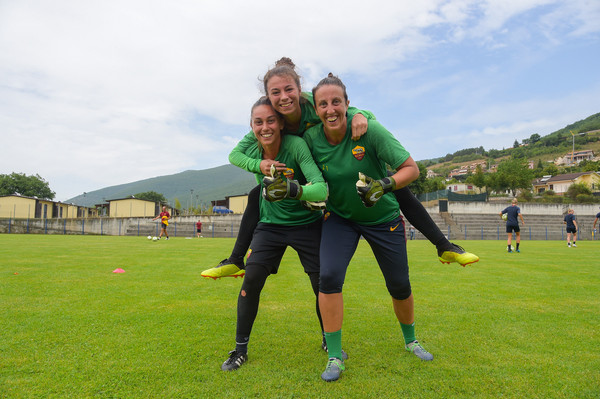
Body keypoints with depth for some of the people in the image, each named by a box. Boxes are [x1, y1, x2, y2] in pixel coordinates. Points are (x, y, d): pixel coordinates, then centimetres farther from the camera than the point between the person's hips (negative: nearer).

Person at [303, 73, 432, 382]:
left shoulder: (369, 130, -24)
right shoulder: (311, 138, -15)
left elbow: (412, 168, -21)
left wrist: (384, 185, -37)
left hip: (383, 217, -1)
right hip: (339, 216, 1)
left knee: (399, 285, 9)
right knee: (329, 275, -20)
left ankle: (410, 341, 40)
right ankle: (335, 357, -1)